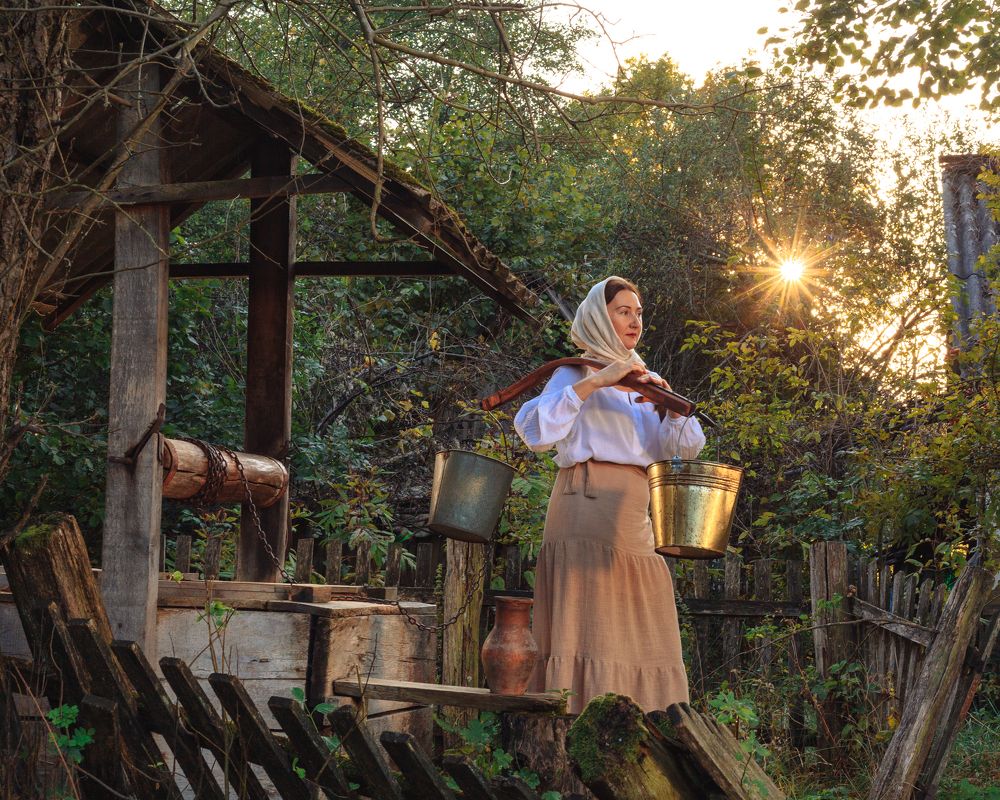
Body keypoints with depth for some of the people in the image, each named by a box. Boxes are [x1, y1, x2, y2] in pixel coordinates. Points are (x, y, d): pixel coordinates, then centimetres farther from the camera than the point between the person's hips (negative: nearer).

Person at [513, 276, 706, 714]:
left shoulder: (639, 384, 23)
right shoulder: (575, 374, 3)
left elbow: (685, 446, 14)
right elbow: (535, 430, -15)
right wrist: (594, 381, -17)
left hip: (633, 515, 7)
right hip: (587, 507, -7)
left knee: (638, 629, 4)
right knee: (589, 623, -10)